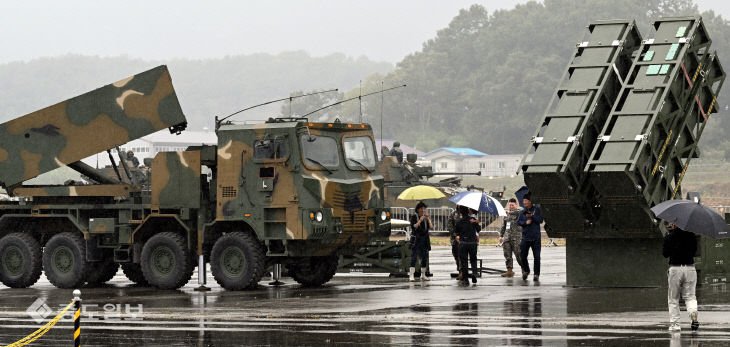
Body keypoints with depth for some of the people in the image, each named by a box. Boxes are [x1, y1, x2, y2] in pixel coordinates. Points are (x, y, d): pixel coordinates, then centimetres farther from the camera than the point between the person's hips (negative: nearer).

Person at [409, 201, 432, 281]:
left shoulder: (426, 217, 10)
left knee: (424, 257, 6)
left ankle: (423, 275, 15)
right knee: (414, 256, -12)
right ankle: (411, 275, -17)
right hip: (416, 239, -4)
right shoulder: (414, 217, 0)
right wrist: (420, 220, -20)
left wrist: (428, 220, -12)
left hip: (425, 239, 4)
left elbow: (431, 227, 1)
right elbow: (413, 227, -12)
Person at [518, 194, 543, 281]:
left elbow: (540, 220, -4)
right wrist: (525, 222, -13)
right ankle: (526, 271, 26)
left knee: (536, 257, -4)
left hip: (535, 237, -3)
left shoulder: (537, 209, 3)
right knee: (523, 255, 3)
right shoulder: (522, 212, 11)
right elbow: (518, 222, 5)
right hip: (525, 237, 3)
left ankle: (536, 274, 2)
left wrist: (532, 216, -16)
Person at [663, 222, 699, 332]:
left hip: (675, 268, -2)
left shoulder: (669, 236, -5)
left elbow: (665, 253, 1)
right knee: (690, 296, 8)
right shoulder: (691, 235, 2)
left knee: (673, 299, 9)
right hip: (690, 268, 2)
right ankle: (693, 314, -20)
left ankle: (674, 324, 7)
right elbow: (694, 251, 13)